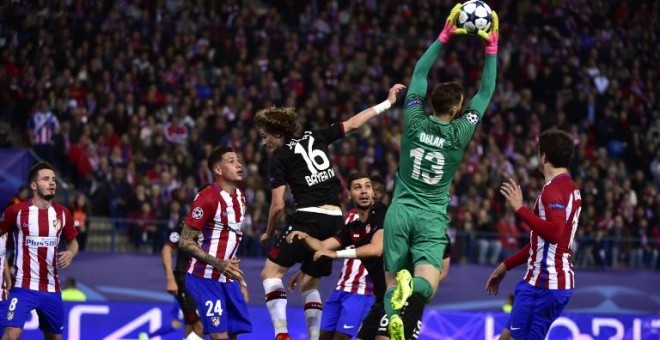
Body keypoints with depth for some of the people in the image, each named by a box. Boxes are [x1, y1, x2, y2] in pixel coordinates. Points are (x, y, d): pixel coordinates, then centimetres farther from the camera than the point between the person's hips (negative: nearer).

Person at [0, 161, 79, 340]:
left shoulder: (62, 214, 4)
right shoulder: (16, 211, -7)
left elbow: (72, 241, 18)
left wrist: (70, 253, -5)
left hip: (52, 289, 5)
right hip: (24, 287, -5)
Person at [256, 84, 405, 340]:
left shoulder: (280, 158, 0)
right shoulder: (315, 138, 15)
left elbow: (278, 206, -3)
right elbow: (352, 124, 22)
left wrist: (268, 233, 14)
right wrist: (388, 102, 32)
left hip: (309, 218, -7)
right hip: (335, 219, 7)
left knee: (271, 271, 0)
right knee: (309, 283, 18)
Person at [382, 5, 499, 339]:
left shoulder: (415, 122, -2)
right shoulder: (460, 132, -5)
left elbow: (419, 73, 9)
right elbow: (486, 92, 4)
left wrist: (445, 36, 13)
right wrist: (492, 47, 9)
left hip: (400, 211, 2)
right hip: (432, 218, -2)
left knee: (393, 281, 0)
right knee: (427, 283, -11)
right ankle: (413, 287, -48)